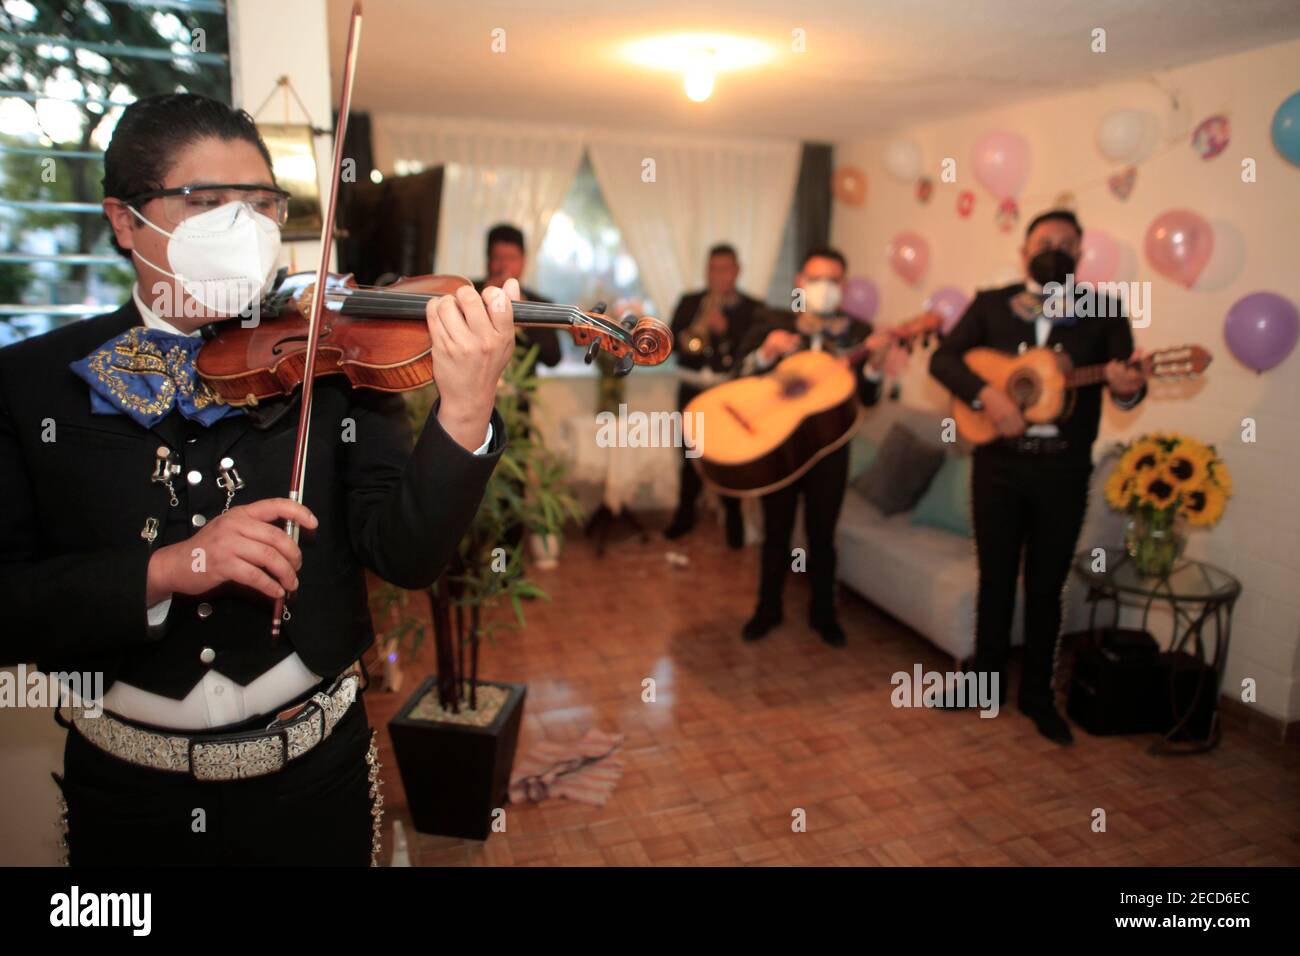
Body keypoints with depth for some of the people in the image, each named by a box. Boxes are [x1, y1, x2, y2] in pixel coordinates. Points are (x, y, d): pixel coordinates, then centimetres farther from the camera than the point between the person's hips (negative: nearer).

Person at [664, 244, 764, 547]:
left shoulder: (753, 308, 2)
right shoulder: (689, 302, 9)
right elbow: (669, 339, 3)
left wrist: (724, 329, -20)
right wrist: (684, 340, -18)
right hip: (692, 390, 2)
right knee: (690, 453, 8)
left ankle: (734, 518, 14)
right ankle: (685, 513, 23)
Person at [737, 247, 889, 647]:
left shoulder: (858, 331, 0)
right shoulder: (773, 325, 1)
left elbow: (867, 398, -5)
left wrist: (874, 364, -24)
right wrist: (766, 353, -20)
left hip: (829, 446, 0)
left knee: (822, 534, 9)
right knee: (776, 531, 11)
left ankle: (823, 613, 27)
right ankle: (768, 609, 28)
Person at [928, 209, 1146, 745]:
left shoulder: (1104, 311, 3)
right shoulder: (991, 304, 4)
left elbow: (1126, 380, -3)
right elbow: (942, 358, -5)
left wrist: (1128, 388, -27)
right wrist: (985, 394, -21)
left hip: (1063, 468, 0)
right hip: (998, 461, 0)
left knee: (1046, 585, 9)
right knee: (995, 577, 11)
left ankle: (1038, 695, 25)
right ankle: (988, 679, 28)